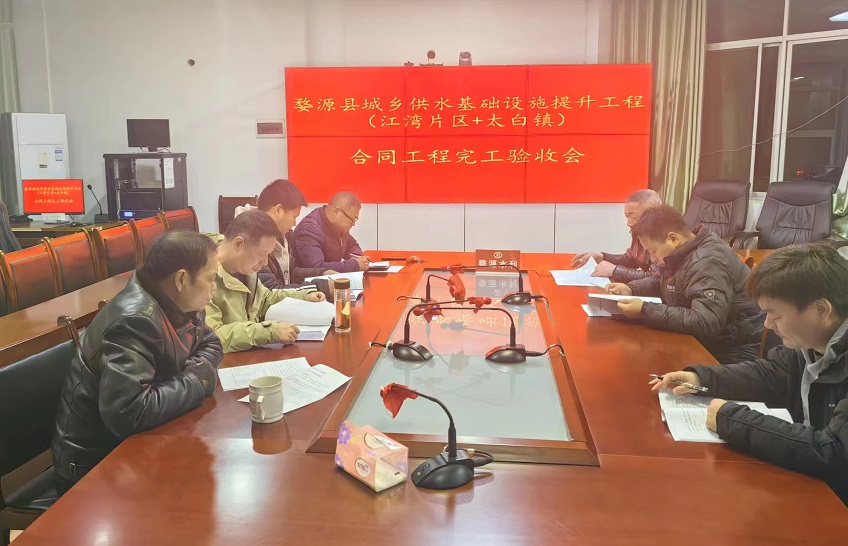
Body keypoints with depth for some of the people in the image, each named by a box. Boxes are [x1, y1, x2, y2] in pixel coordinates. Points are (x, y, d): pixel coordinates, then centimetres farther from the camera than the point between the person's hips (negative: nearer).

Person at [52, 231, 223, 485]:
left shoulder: (179, 303, -4)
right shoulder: (135, 320, -29)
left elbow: (210, 344, 12)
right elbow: (128, 414, -37)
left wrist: (199, 369, -11)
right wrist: (199, 379, -24)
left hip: (141, 437, 7)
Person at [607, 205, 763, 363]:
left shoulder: (707, 263, -25)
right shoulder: (680, 254, 7)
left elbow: (705, 324, -35)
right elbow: (659, 281, 26)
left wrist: (644, 311, -31)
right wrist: (631, 288, 4)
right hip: (703, 344, 9)